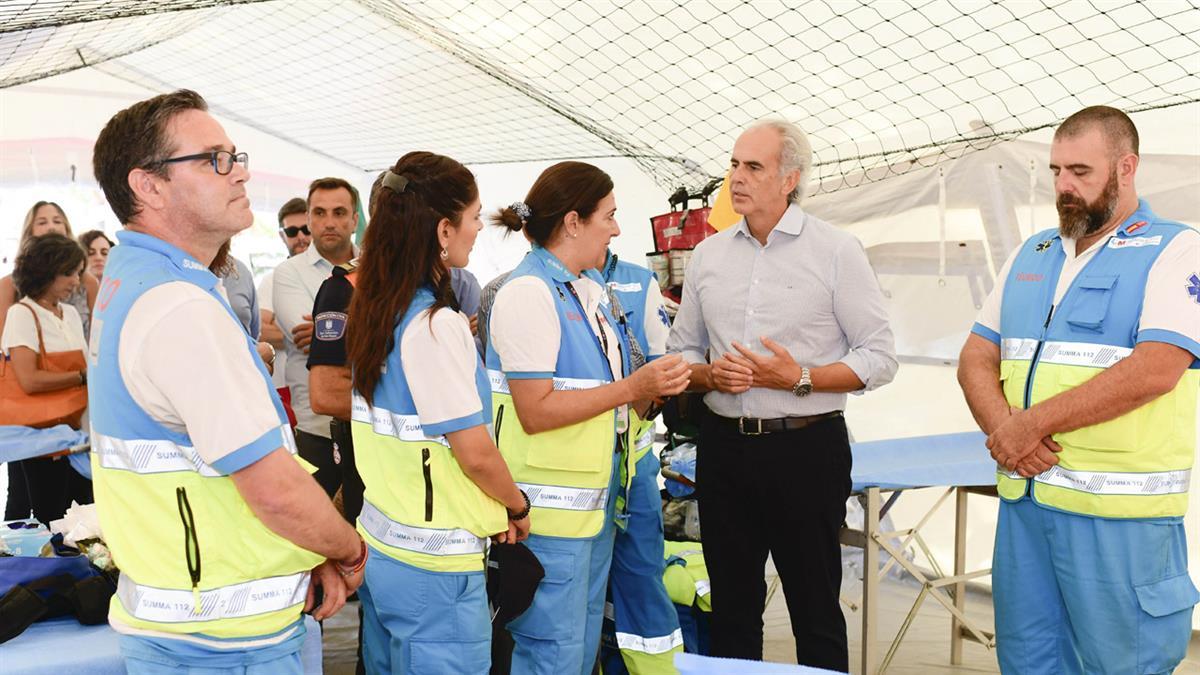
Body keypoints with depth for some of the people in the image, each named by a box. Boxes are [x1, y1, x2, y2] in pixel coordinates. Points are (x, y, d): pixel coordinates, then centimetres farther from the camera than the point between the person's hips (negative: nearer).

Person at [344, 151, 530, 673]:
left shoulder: (372, 311, 6)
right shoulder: (435, 324, -20)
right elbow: (476, 453, -18)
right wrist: (518, 507, 0)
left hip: (380, 542, 8)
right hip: (433, 564, -8)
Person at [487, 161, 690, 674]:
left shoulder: (590, 286, 11)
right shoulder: (529, 292, -16)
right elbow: (535, 411, -22)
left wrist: (654, 386, 3)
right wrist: (631, 388, -20)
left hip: (595, 497, 9)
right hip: (551, 508, -9)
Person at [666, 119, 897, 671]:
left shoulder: (836, 251, -4)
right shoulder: (708, 255, 9)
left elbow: (878, 357, -6)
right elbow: (681, 351, 15)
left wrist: (800, 378, -18)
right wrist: (710, 375, -7)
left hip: (806, 446, -4)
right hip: (723, 445, 4)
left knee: (815, 611, 6)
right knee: (732, 609, 14)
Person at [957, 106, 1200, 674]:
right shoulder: (1030, 255, 15)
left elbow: (1153, 371, -18)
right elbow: (976, 358, 11)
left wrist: (1032, 423, -16)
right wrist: (1003, 432, -9)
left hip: (1120, 514, -6)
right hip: (1023, 497, 6)